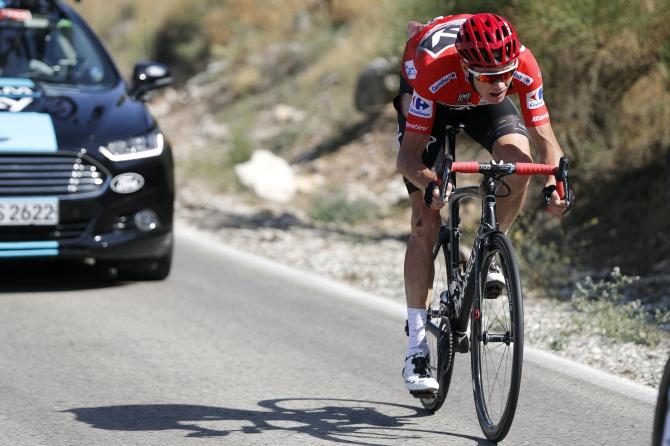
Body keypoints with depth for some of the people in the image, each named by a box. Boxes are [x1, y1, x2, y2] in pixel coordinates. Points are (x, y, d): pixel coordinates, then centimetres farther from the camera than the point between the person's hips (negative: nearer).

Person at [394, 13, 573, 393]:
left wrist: (555, 183, -45)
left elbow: (545, 139, -26)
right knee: (426, 221, -11)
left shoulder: (524, 67, -36)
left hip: (481, 105, 2)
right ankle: (417, 347, -6)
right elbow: (408, 155, -36)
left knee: (520, 160, -30)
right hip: (427, 99, -2)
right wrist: (429, 185, -56)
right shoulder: (435, 69, -42)